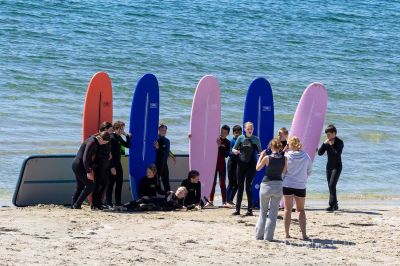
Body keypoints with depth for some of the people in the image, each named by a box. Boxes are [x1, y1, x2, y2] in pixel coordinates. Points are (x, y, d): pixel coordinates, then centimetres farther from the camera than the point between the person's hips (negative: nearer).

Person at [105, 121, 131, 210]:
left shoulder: (119, 138, 12)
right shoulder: (112, 138, -15)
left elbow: (127, 145, 23)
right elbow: (109, 153, -19)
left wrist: (127, 136, 6)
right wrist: (112, 167, -22)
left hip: (118, 164, 9)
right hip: (112, 165, -9)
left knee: (119, 183, 10)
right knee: (110, 184, -5)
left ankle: (118, 203, 16)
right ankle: (109, 204, -1)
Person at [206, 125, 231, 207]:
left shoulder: (227, 143, 1)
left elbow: (226, 154, -9)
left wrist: (220, 146, -17)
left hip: (222, 164, 0)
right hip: (213, 163, 0)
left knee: (222, 183, 2)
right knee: (213, 183, 3)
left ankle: (224, 202, 3)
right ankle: (210, 201, 7)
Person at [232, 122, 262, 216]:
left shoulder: (256, 140, 2)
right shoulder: (241, 138, 5)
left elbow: (260, 152, 7)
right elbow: (233, 149, 10)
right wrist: (235, 151, -12)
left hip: (251, 166, -2)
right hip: (241, 164, 2)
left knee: (248, 187, -5)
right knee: (240, 186, 4)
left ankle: (250, 210, 0)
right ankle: (237, 209, 9)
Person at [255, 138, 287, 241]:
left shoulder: (267, 158, -12)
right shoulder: (284, 159, -5)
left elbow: (257, 168, 1)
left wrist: (261, 156, 11)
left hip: (266, 185, -2)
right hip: (278, 185, 2)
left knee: (263, 212, 13)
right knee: (273, 213, 8)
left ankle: (259, 235, 15)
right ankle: (268, 236, 5)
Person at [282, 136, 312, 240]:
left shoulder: (286, 156, -9)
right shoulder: (306, 157, -3)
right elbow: (309, 172, 6)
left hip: (288, 185, -1)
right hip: (301, 186, 1)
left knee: (288, 209, 10)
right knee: (301, 210, 14)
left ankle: (287, 233, 11)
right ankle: (304, 233, 3)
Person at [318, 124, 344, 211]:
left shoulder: (339, 142, -12)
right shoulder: (327, 142, 5)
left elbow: (338, 154, -24)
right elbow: (320, 153, -1)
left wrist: (331, 145, -23)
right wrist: (324, 144, -13)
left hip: (337, 166, -7)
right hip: (329, 166, 7)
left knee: (332, 185, -17)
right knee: (330, 186, 9)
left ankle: (332, 205, -17)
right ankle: (335, 205, 19)